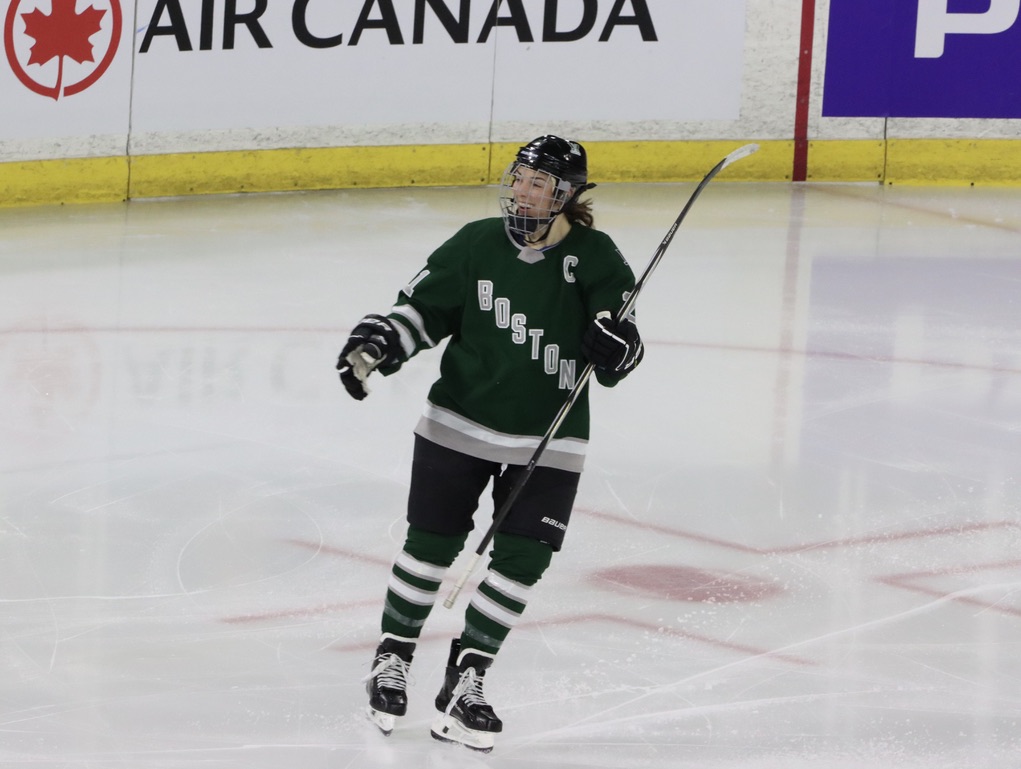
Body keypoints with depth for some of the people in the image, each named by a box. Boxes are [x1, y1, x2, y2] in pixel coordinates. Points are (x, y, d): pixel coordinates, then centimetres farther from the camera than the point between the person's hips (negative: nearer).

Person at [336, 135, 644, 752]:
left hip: (549, 439, 0)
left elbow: (623, 344, -4)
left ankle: (465, 681, 7)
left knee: (522, 558, -5)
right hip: (459, 424, 0)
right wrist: (374, 344, -15)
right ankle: (394, 657, 24)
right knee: (433, 542, 4)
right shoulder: (476, 245, -4)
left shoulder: (595, 259, -6)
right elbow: (421, 308, 1)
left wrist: (617, 345, -27)